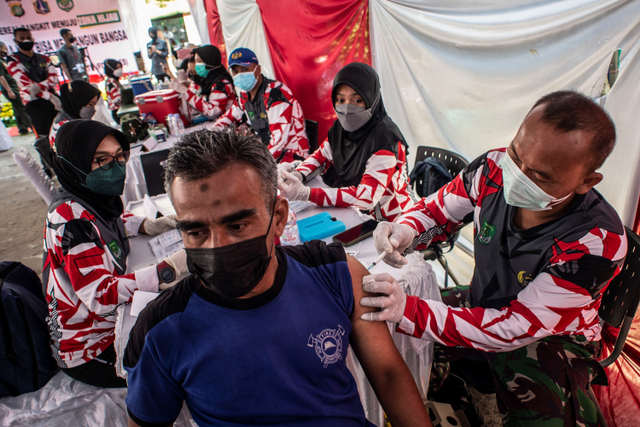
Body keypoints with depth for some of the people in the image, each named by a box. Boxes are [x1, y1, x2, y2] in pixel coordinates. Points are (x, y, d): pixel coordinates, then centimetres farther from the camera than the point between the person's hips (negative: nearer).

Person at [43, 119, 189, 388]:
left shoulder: (96, 197, -3)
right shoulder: (70, 218, -29)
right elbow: (100, 297, -35)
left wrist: (147, 226, 2)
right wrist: (168, 269, -43)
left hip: (112, 321, 9)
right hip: (89, 352, -8)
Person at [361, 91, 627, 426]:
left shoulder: (598, 243, -31)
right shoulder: (493, 169, -20)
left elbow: (516, 328, -30)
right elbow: (436, 210, -3)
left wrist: (408, 311, -40)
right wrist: (403, 230, -28)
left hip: (550, 338, -3)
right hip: (482, 305, 3)